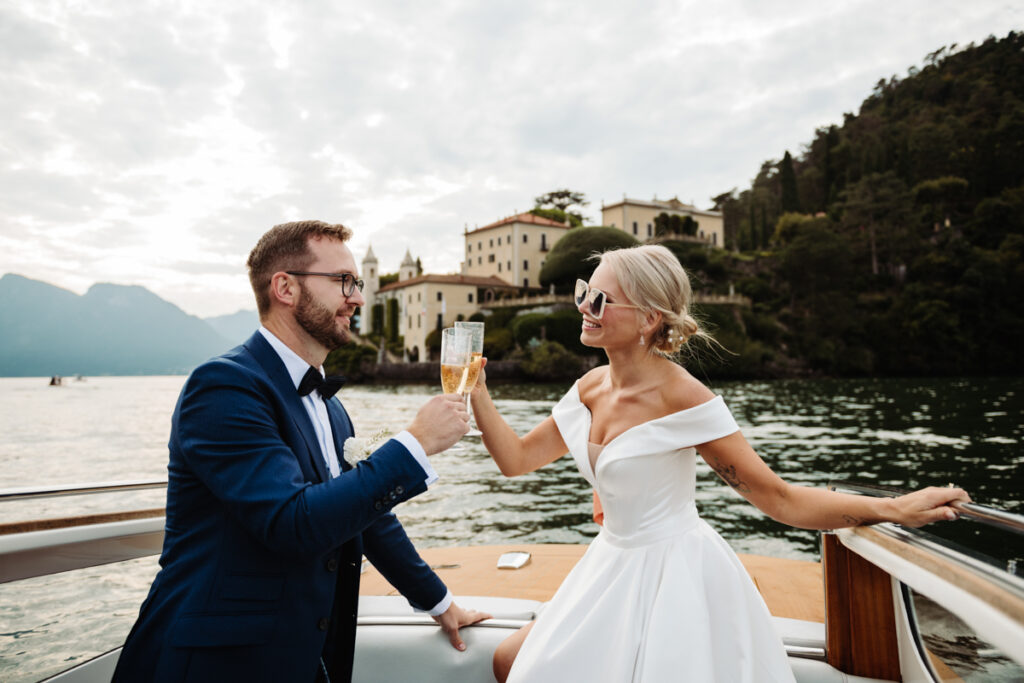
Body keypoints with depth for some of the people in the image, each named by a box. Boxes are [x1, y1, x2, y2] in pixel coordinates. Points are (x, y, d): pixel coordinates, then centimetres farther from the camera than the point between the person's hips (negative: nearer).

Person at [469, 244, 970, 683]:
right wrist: (477, 392, -4)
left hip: (675, 575, -6)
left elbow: (779, 498, -20)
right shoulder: (590, 389, -3)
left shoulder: (681, 398, -23)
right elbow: (516, 458, 2)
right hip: (613, 568, 7)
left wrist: (895, 509, -26)